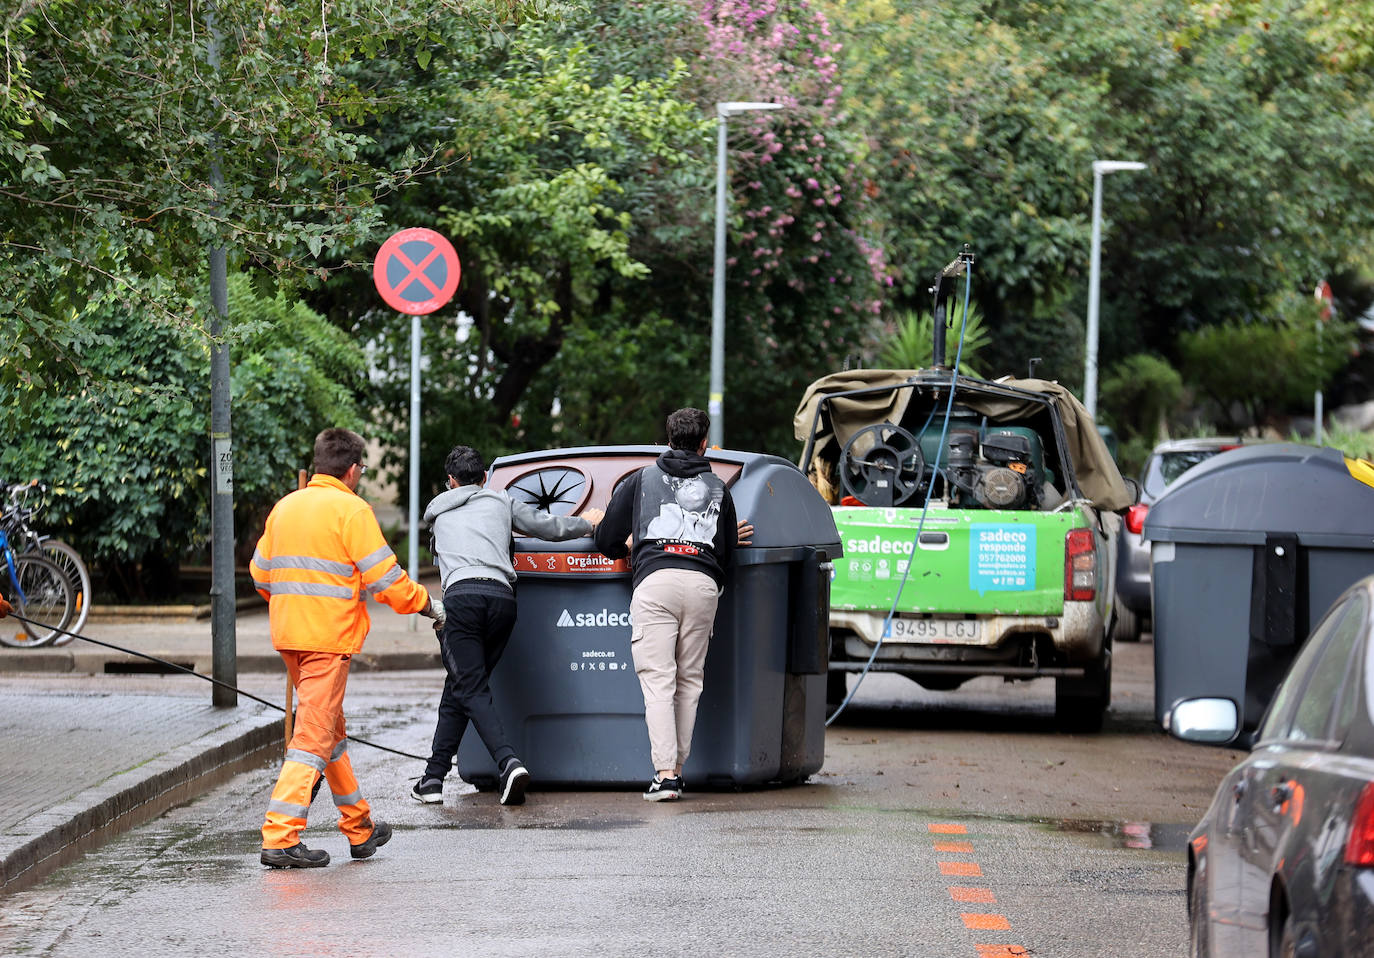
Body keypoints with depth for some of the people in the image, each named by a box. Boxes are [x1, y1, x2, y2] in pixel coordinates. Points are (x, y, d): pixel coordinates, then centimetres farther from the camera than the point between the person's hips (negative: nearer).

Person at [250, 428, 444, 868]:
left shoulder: (284, 507, 11)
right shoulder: (351, 510, -10)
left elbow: (261, 573, 18)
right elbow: (385, 578, -11)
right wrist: (428, 605, 4)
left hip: (288, 634, 8)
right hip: (329, 637, -8)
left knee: (331, 730, 18)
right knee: (313, 737, -8)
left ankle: (360, 828, 29)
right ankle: (280, 838, -14)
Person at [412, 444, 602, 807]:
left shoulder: (438, 508, 27)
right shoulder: (501, 502, 25)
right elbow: (550, 527, 23)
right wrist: (587, 523, 43)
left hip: (462, 594, -3)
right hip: (502, 596, 3)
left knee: (471, 691, -9)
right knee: (458, 689, 12)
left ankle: (509, 762, -31)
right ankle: (434, 775, 10)